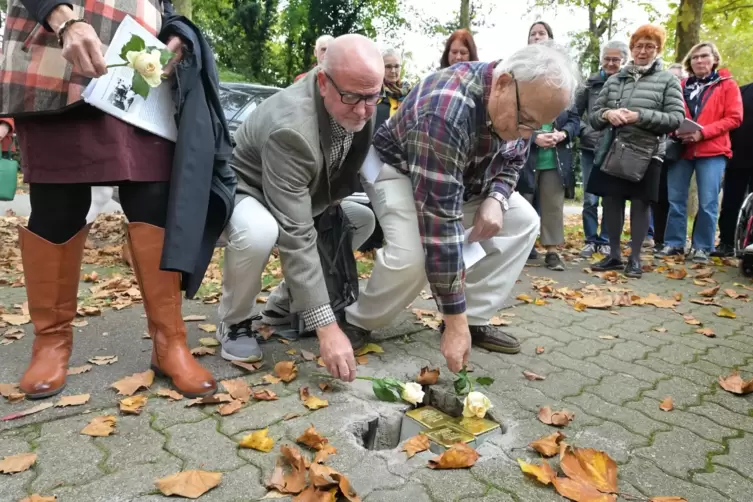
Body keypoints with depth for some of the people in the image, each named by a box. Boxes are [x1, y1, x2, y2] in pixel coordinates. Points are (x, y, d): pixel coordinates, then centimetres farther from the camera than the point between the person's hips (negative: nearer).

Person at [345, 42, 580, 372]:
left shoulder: (520, 102, -16)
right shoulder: (447, 110, -41)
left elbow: (511, 162, 3)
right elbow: (440, 219, -42)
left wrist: (495, 199, -22)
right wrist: (454, 322, -39)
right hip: (397, 167, -7)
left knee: (524, 222, -6)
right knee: (411, 258, -31)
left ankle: (475, 320, 1)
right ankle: (357, 321, -3)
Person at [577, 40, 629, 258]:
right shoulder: (592, 82, 4)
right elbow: (575, 111, 9)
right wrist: (582, 131, -2)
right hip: (590, 148, 1)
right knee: (590, 198, 4)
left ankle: (606, 240, 19)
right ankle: (590, 240, 16)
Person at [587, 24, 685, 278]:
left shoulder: (668, 80, 4)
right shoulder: (614, 79, 12)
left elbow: (676, 118, -5)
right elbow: (594, 115, 11)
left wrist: (640, 116, -18)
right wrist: (607, 114, -12)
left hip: (646, 153, -2)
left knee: (640, 204, 1)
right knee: (611, 201, 3)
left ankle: (635, 258, 11)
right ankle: (614, 255, 16)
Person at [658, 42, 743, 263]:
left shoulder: (727, 85, 5)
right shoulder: (682, 86, 14)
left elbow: (734, 117, -3)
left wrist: (702, 132, -16)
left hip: (712, 151, -3)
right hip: (681, 149, 3)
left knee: (707, 203, -3)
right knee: (676, 200, 2)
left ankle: (702, 247, 7)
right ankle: (674, 243, 12)